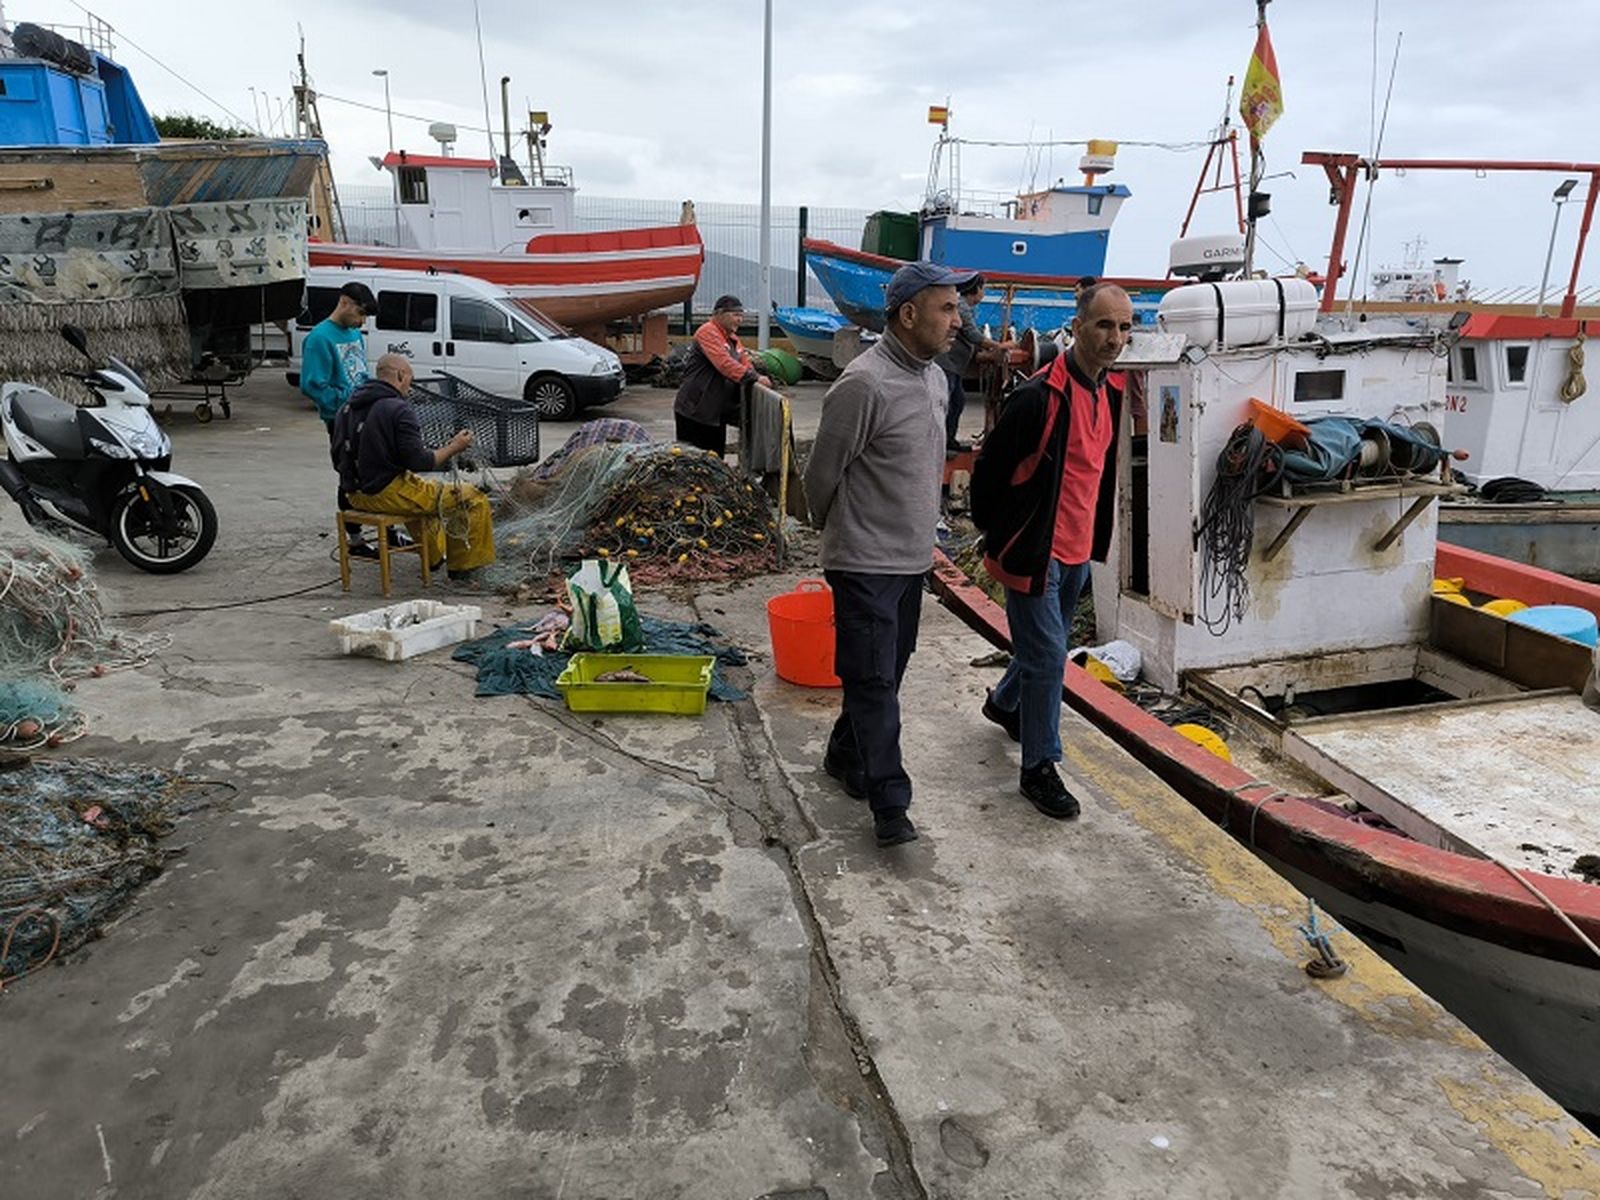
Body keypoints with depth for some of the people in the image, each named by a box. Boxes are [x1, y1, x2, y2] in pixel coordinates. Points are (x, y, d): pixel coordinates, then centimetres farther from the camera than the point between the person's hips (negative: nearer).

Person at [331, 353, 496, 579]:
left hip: (356, 494, 9)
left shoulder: (347, 408, 9)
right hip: (388, 494, -9)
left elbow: (338, 460, 16)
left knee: (424, 488, 38)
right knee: (471, 499, -1)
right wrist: (454, 448, -5)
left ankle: (434, 556, 43)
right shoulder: (399, 410, -17)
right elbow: (419, 462, -20)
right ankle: (462, 564, 8)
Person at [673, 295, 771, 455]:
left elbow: (745, 361, 11)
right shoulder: (708, 333, -13)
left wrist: (759, 377, -10)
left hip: (717, 411, 10)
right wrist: (754, 377, -28)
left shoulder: (731, 337, 18)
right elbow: (724, 363, -25)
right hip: (694, 410, -10)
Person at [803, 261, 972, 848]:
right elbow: (821, 475, -12)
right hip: (867, 562, -9)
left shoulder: (935, 379, 8)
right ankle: (889, 804, 3)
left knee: (886, 671, 18)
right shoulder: (864, 385, -20)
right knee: (874, 681, -4)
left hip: (913, 557, 9)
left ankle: (844, 756, 37)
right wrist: (843, 536, 4)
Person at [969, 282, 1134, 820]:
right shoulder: (1039, 396, -23)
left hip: (1077, 551, 8)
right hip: (1033, 551, -8)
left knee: (1047, 645, 24)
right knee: (1047, 657, -3)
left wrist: (1095, 535, 18)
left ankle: (1004, 703, 51)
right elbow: (989, 469, -16)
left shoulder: (1112, 391, 4)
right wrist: (997, 535, -6)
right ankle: (1040, 767, 12)